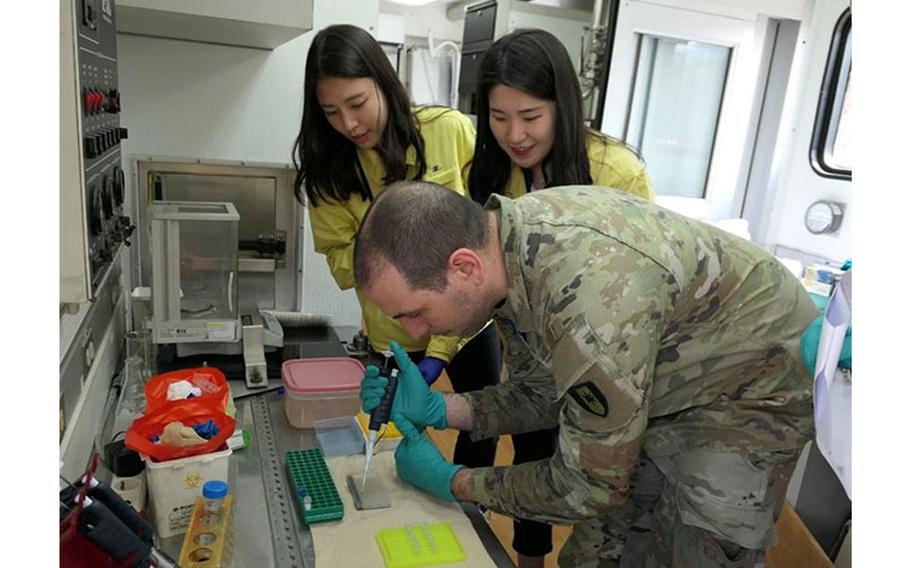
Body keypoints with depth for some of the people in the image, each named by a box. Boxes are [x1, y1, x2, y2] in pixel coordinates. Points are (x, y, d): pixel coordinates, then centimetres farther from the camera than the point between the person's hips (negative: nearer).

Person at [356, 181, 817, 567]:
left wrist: (452, 482, -16)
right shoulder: (507, 244, -14)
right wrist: (436, 410, -15)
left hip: (752, 389, -6)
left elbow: (591, 487, -27)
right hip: (668, 386, 7)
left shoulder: (588, 296, -41)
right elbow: (541, 394, -2)